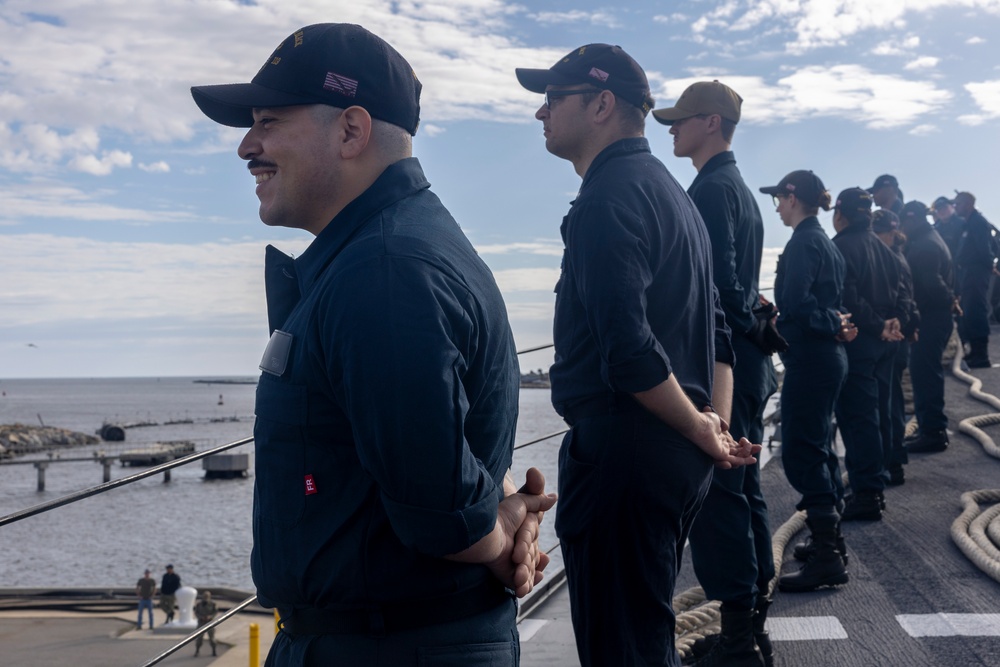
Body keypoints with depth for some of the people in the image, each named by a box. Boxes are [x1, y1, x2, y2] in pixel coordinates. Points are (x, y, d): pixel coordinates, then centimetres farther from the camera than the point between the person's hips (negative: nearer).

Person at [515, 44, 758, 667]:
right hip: (678, 457, 10)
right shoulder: (669, 191, 18)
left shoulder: (606, 200, -15)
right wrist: (718, 423, 9)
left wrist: (701, 431, -12)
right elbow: (717, 331, 19)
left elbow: (628, 349, -25)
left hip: (623, 450, -10)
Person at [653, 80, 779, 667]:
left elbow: (718, 282, -20)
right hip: (748, 359, 10)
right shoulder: (741, 189, 19)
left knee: (718, 496, -7)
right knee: (745, 491, 13)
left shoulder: (712, 189, -12)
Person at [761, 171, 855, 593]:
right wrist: (835, 324, -3)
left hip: (809, 358, -10)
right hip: (828, 356, 10)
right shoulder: (825, 242, 16)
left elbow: (794, 302, -24)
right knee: (817, 450, 17)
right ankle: (828, 541, 27)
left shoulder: (803, 243, -14)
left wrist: (832, 325, -10)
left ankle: (826, 559, -5)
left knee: (801, 454, -7)